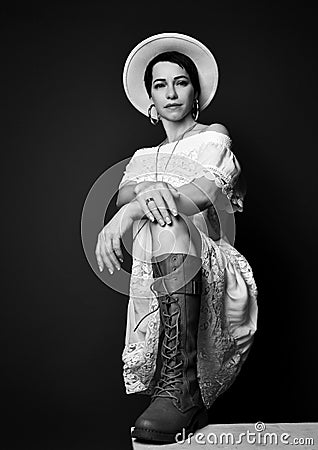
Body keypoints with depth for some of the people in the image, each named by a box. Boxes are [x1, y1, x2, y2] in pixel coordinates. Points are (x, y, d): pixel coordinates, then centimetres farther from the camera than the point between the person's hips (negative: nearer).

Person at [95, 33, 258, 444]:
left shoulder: (214, 137, 16)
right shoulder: (142, 157, 29)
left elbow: (203, 192, -8)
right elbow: (122, 195, 4)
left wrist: (130, 212, -28)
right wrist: (145, 191, -25)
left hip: (213, 267, -4)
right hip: (151, 284, 5)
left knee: (167, 221, -35)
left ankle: (179, 386, -43)